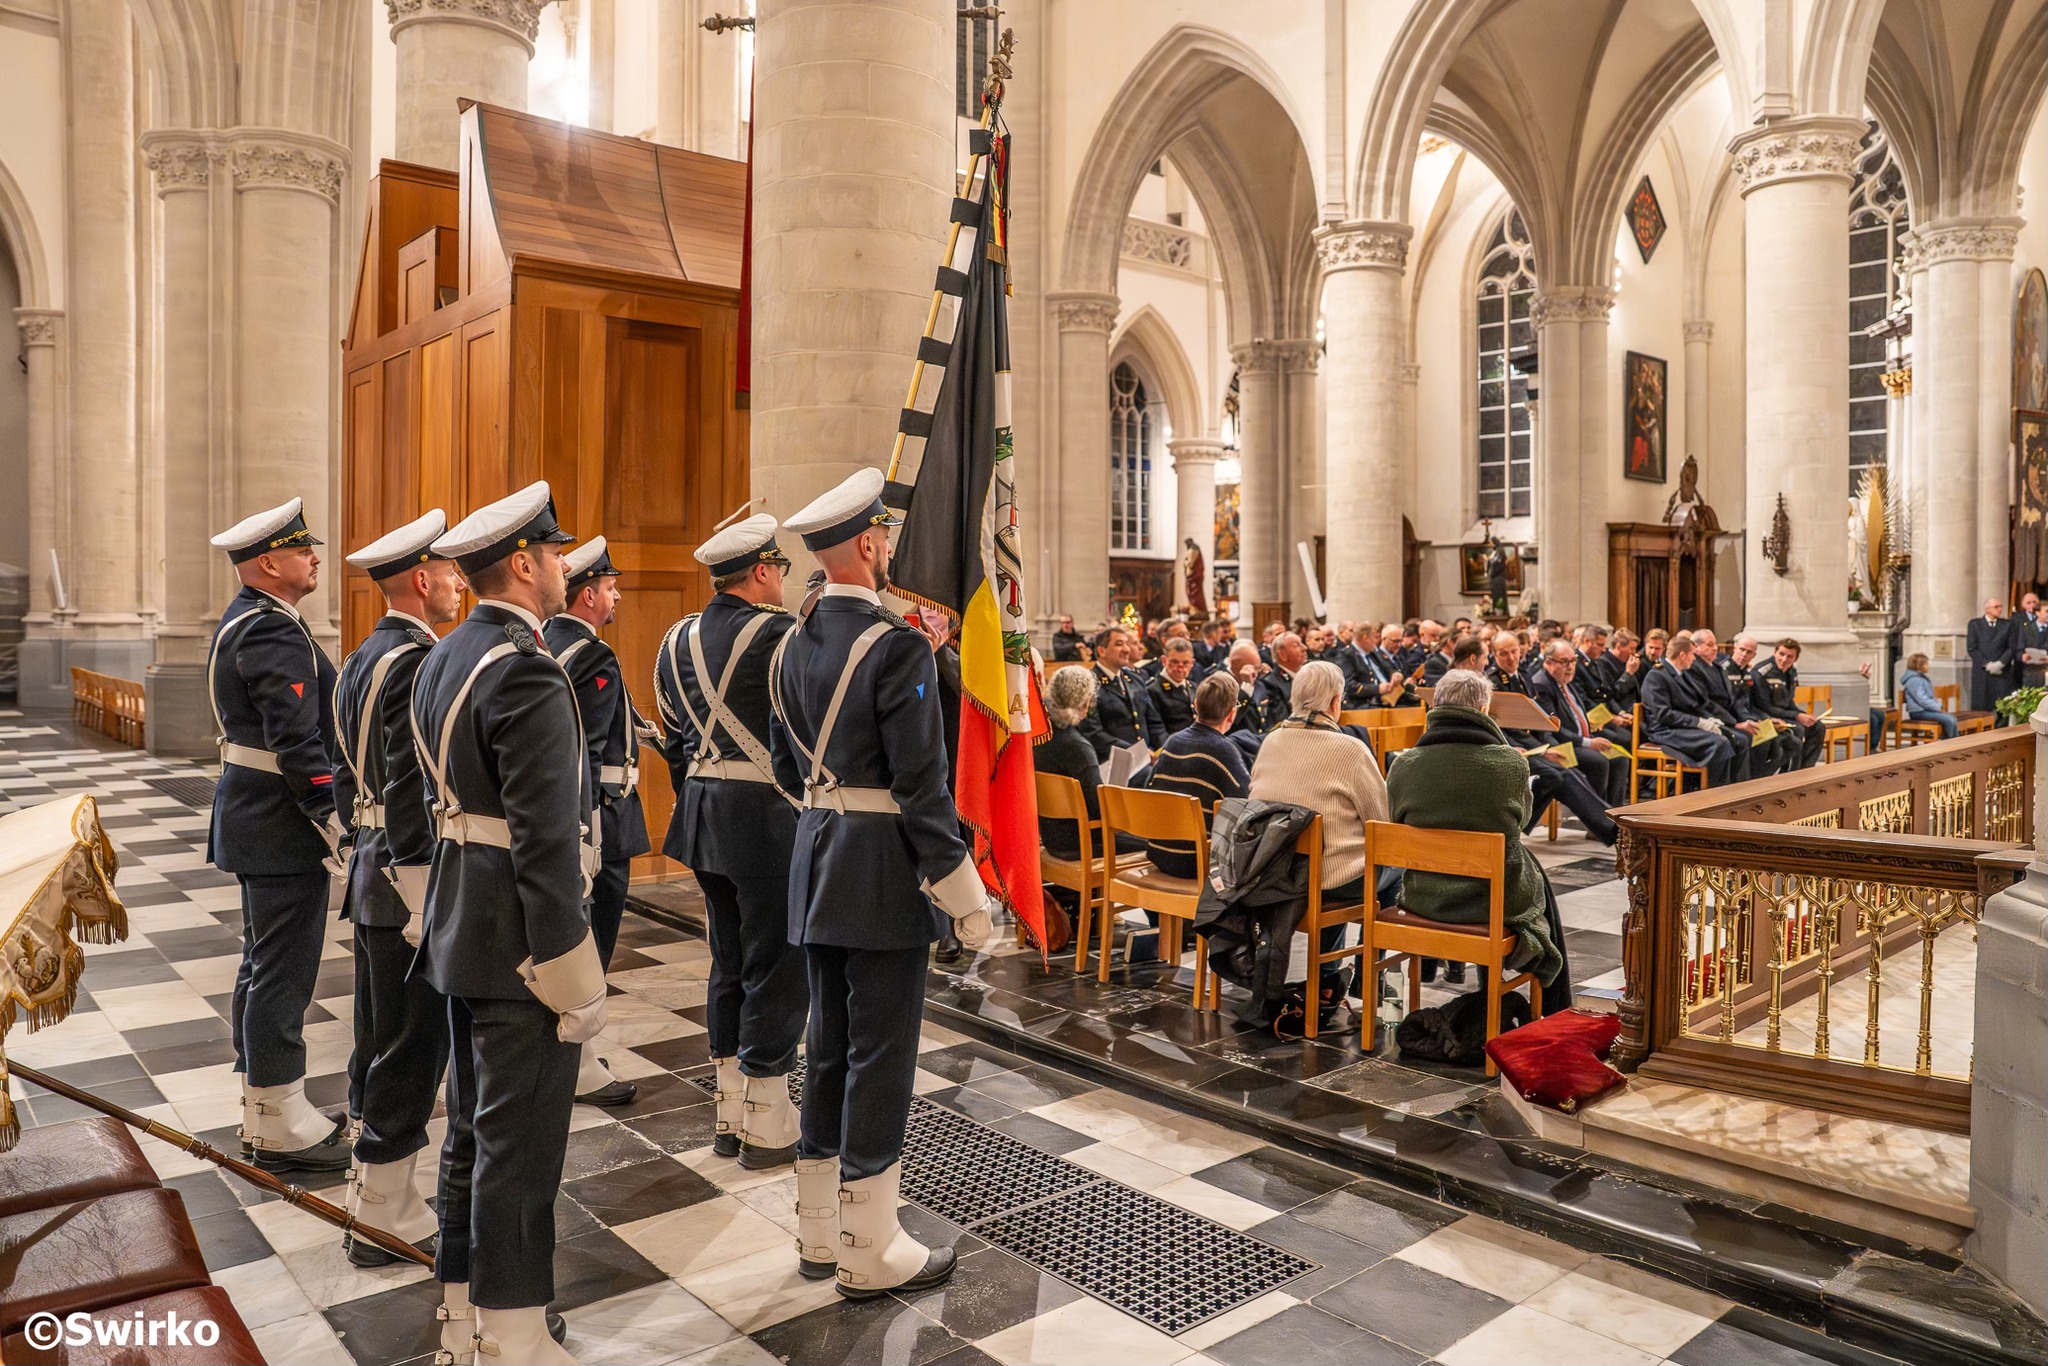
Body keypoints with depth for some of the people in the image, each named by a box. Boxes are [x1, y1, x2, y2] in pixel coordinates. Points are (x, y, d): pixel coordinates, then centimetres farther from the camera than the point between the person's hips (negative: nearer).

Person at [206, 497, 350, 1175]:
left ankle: (264, 1109, 30)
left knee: (263, 966, 17)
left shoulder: (241, 622, 14)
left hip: (252, 814, 11)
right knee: (282, 971, -1)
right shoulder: (275, 632, -19)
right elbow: (298, 745, -24)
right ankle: (283, 1129, 10)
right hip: (282, 823, -11)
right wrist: (337, 828, -19)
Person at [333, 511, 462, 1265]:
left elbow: (347, 783, 17)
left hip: (370, 877, 10)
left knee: (379, 1048, 19)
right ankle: (386, 1222, 14)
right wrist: (432, 905, -20)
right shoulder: (419, 662, -19)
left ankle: (373, 1199, 32)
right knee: (409, 1053, 2)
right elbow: (413, 793, -24)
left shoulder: (360, 661, 12)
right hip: (414, 888, -10)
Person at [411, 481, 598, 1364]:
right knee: (518, 1151, 4)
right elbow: (546, 844, -24)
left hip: (461, 927, 10)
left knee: (472, 1134, 20)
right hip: (518, 948, -10)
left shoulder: (443, 659, 9)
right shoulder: (526, 674, -22)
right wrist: (577, 983, -18)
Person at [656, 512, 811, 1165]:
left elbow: (674, 739, 16)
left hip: (702, 811, 8)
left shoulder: (678, 639, 10)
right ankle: (767, 1125, 11)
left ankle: (728, 1115, 25)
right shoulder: (780, 633, -13)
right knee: (776, 964, 2)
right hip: (767, 816, -8)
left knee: (729, 961, 16)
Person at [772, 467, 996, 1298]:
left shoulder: (793, 645, 8)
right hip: (883, 879, -8)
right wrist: (964, 895, -14)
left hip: (816, 871, 8)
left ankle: (819, 1228, 30)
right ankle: (872, 1253, 15)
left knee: (828, 1046, 17)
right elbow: (921, 786, -18)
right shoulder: (896, 645, -17)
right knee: (880, 1055, 3)